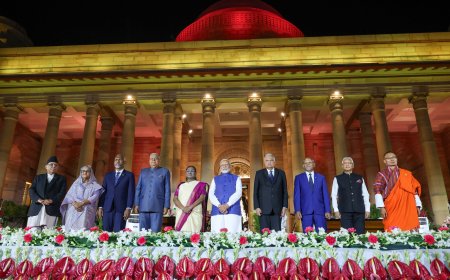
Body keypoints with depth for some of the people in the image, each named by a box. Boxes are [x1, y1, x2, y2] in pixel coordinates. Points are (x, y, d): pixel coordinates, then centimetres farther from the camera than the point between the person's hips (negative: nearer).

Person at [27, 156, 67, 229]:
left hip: (52, 210, -2)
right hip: (36, 209, 2)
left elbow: (62, 193, 3)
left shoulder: (61, 179, 16)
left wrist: (50, 201, -14)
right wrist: (39, 200, -10)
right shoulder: (38, 177, 22)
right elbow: (31, 190, 9)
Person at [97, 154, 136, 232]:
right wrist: (100, 207, 4)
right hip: (107, 208, 3)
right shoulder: (108, 175, 17)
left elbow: (131, 193, -1)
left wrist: (128, 208, -10)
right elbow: (103, 192, 13)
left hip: (121, 209, -3)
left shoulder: (129, 175, 6)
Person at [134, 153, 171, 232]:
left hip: (157, 207, -2)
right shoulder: (143, 171, 15)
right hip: (143, 207, 3)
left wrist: (166, 206, -2)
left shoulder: (165, 171, 8)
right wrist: (136, 204, 5)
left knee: (155, 231, -4)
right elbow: (138, 188, 13)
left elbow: (167, 190, 4)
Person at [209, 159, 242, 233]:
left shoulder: (236, 178, 14)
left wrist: (227, 205, -13)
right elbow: (211, 194, 7)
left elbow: (238, 193, -1)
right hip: (217, 211, 2)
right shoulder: (215, 179, 19)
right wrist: (219, 205, -11)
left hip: (233, 210, -1)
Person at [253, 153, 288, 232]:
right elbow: (255, 192, 5)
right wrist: (256, 207, -4)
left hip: (277, 208, 1)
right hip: (263, 208, -1)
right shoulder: (259, 174, 8)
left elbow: (285, 191, 9)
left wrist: (285, 206, 1)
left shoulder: (281, 173, 11)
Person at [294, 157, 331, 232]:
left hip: (319, 210, 1)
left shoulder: (321, 177, 12)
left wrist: (327, 210, 2)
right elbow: (297, 195, 3)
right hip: (306, 211, -1)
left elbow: (325, 195, 9)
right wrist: (297, 210, -7)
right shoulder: (298, 178, 8)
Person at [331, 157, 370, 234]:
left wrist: (367, 209, 5)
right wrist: (336, 210, -3)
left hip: (359, 210, 2)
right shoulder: (337, 179, 8)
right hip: (345, 211, -2)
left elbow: (365, 194, 12)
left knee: (360, 233, -1)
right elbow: (334, 195, 5)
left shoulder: (360, 178, 14)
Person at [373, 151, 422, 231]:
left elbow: (415, 189, 18)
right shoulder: (382, 174, 7)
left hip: (408, 208, 3)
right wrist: (381, 207, -15)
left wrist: (417, 205, 8)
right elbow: (377, 190, -4)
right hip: (392, 208, -3)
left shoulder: (407, 174, 18)